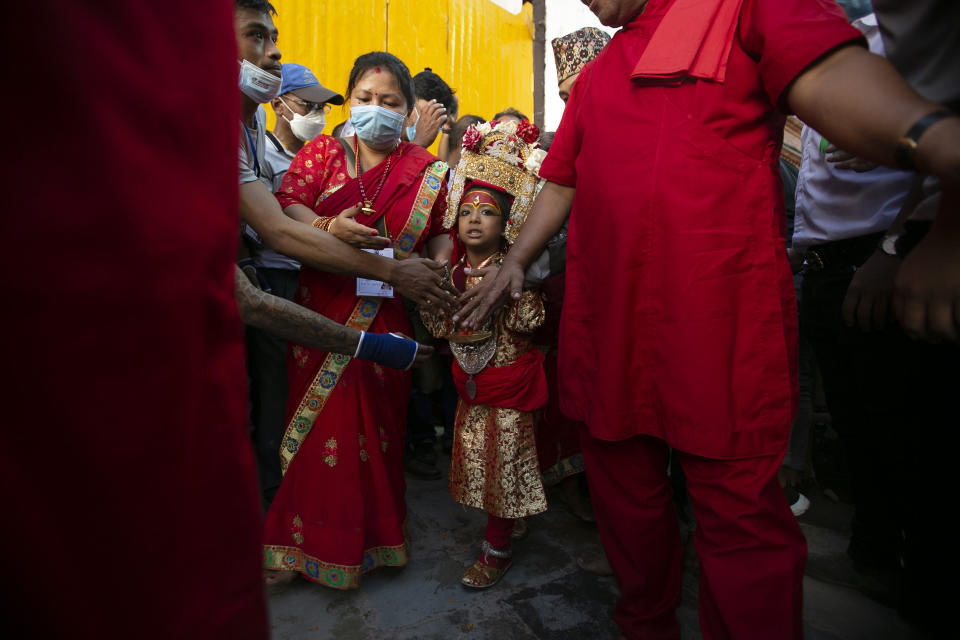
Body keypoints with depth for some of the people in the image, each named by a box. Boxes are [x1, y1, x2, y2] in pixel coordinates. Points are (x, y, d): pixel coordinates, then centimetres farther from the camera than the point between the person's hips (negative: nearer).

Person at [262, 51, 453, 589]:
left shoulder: (427, 171, 8)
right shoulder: (322, 151, 8)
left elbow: (442, 231, 12)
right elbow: (285, 207, -2)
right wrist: (327, 227, -21)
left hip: (388, 314, 0)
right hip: (323, 311, 1)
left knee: (379, 419, 5)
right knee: (319, 423, 4)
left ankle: (375, 534, 25)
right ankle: (307, 539, 23)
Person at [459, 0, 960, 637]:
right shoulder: (592, 79, 23)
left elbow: (826, 74, -12)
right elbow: (561, 185, 24)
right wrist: (515, 261, 14)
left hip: (719, 319, -5)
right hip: (604, 319, 6)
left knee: (740, 512, 3)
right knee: (624, 490, 16)